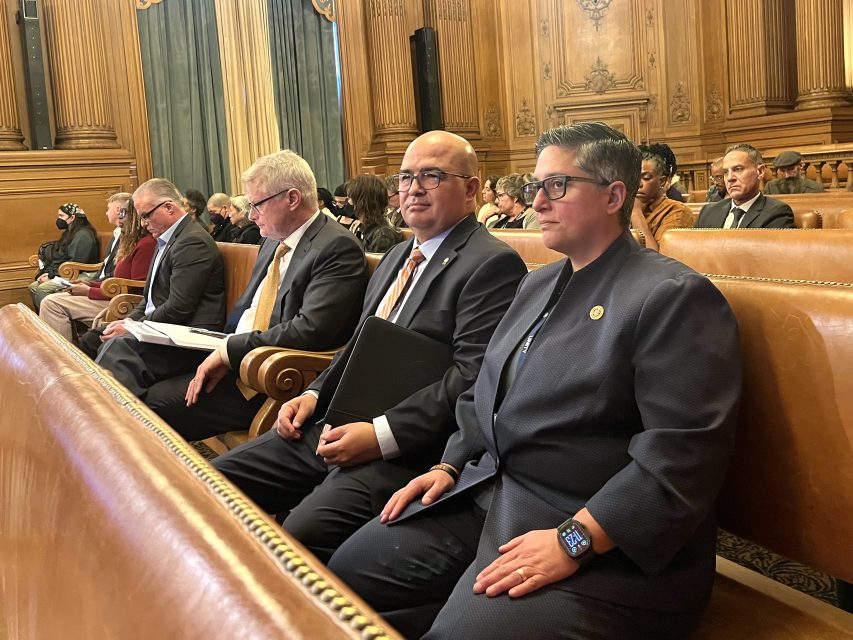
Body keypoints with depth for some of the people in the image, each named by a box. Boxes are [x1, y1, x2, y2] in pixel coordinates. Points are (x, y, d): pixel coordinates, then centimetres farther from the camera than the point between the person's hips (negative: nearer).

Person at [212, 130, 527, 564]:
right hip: (334, 425, 9)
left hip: (406, 447, -8)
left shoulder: (492, 264, -10)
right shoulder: (399, 256, 20)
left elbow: (473, 376, -19)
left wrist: (382, 435, -23)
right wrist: (315, 395, 7)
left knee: (302, 533, -28)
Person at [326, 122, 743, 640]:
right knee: (349, 573, -1)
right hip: (484, 491, 8)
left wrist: (573, 540, -25)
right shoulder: (539, 284, 17)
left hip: (600, 537, -8)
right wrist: (450, 465, 9)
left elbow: (683, 451, -21)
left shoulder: (675, 297, -12)